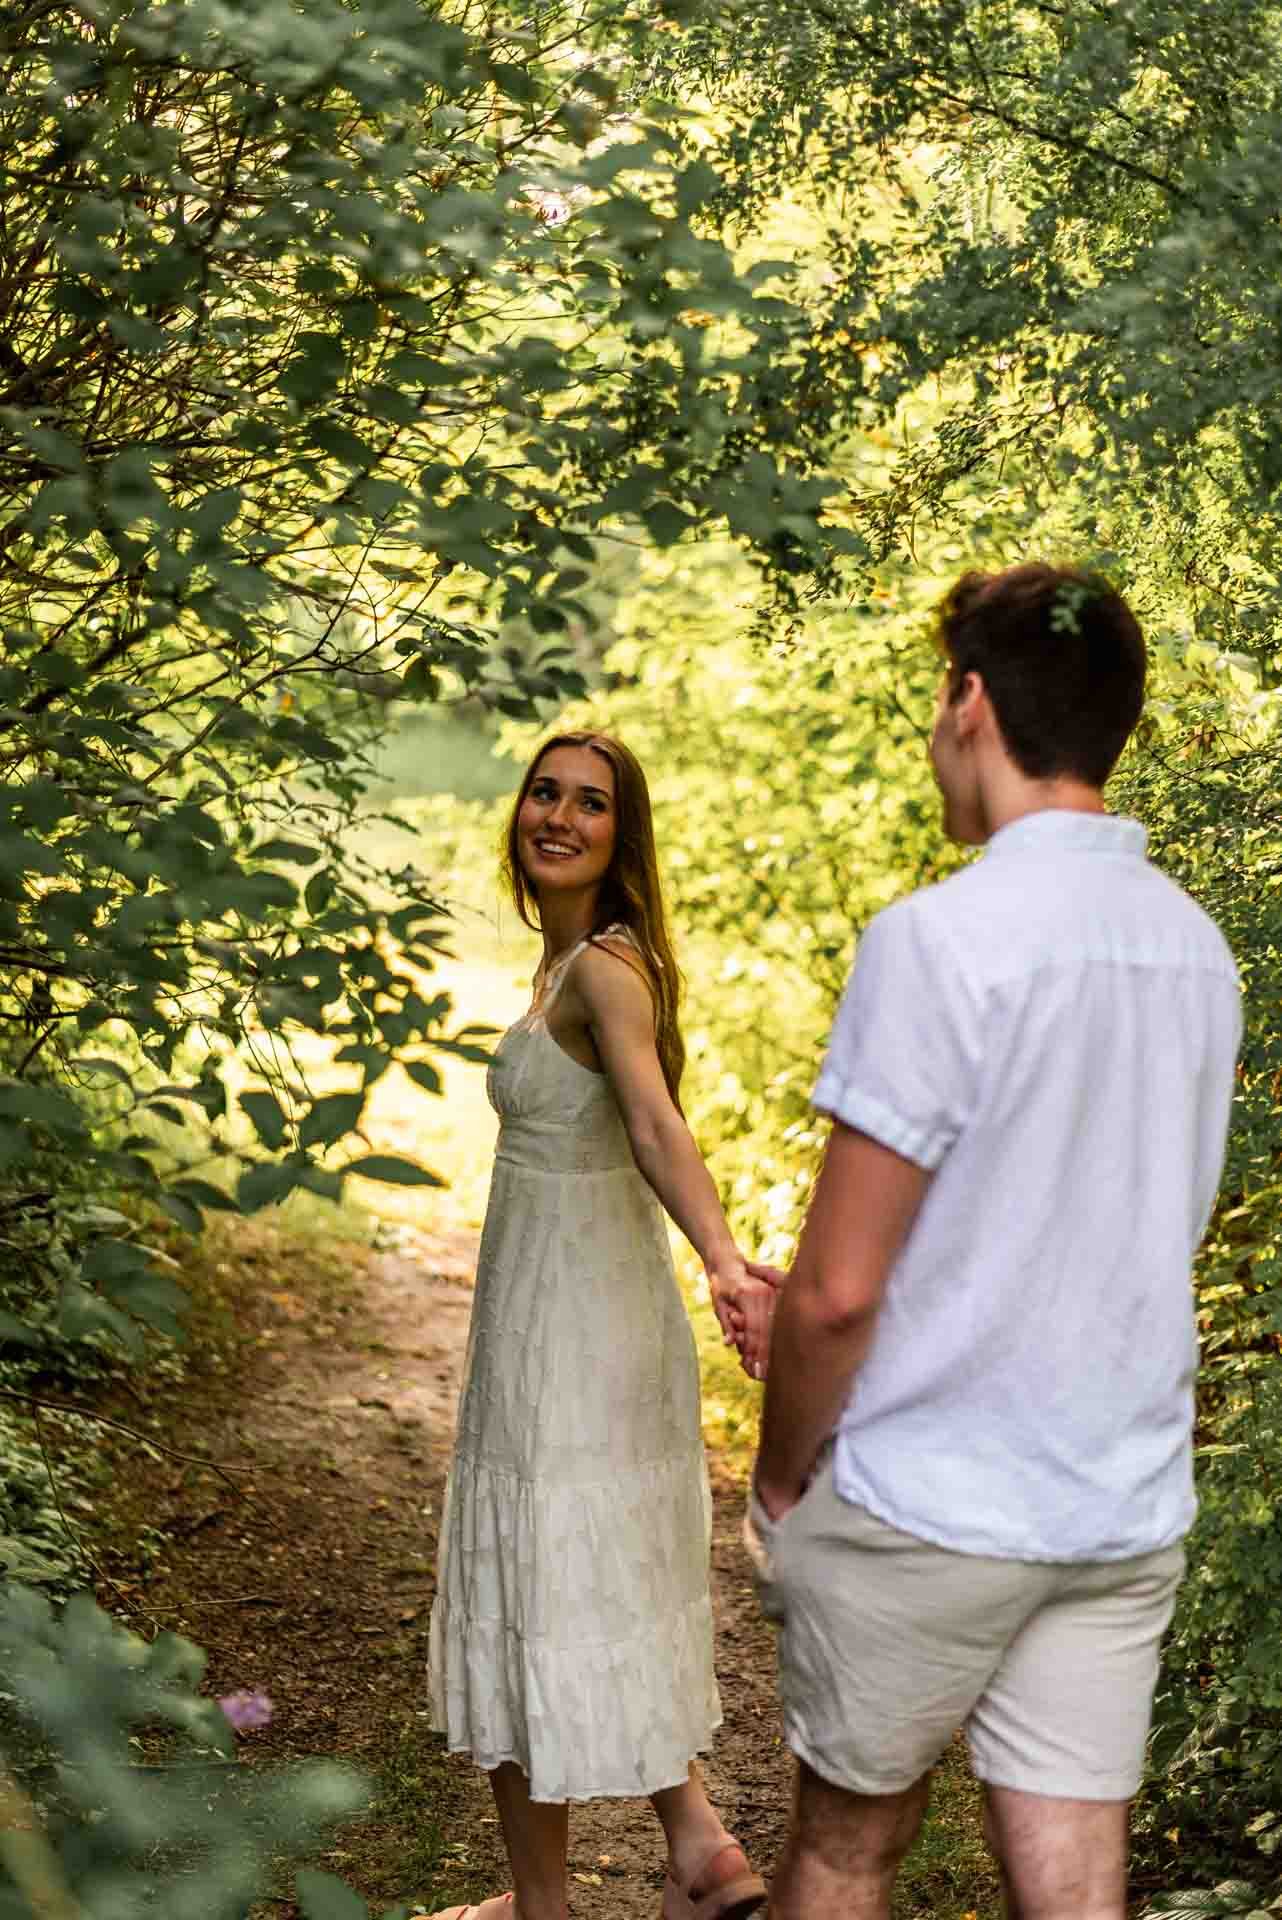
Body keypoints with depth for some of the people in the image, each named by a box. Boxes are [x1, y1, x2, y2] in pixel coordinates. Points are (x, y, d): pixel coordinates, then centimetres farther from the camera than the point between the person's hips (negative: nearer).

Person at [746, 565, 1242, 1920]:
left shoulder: (939, 940, -18)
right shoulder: (1196, 948, 4)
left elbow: (836, 1291, -17)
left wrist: (780, 1472, -1)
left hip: (925, 1506, -5)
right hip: (1129, 1509, 5)